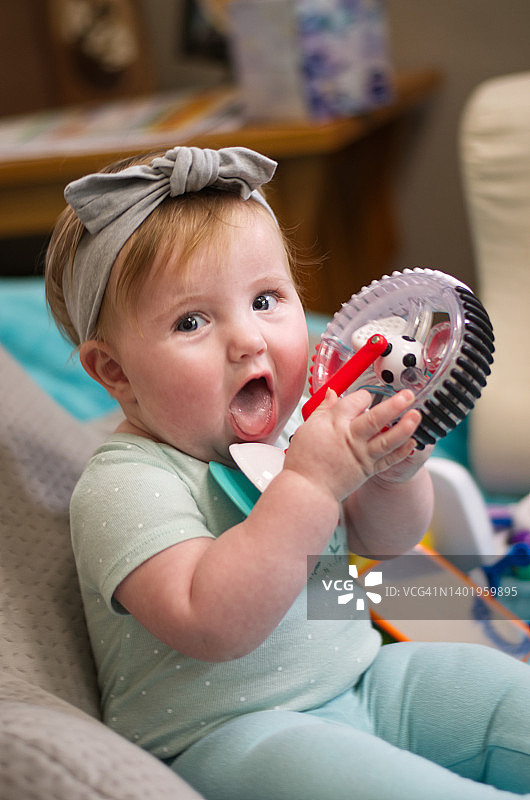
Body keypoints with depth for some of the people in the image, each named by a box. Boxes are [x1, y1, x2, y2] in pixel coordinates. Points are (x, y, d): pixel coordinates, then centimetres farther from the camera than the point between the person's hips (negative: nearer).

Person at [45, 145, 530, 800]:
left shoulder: (291, 427, 3)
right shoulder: (123, 484, -19)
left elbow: (387, 539, 13)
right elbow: (211, 626, -33)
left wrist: (394, 468, -11)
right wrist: (311, 481, -35)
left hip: (358, 676, 8)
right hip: (225, 733, -7)